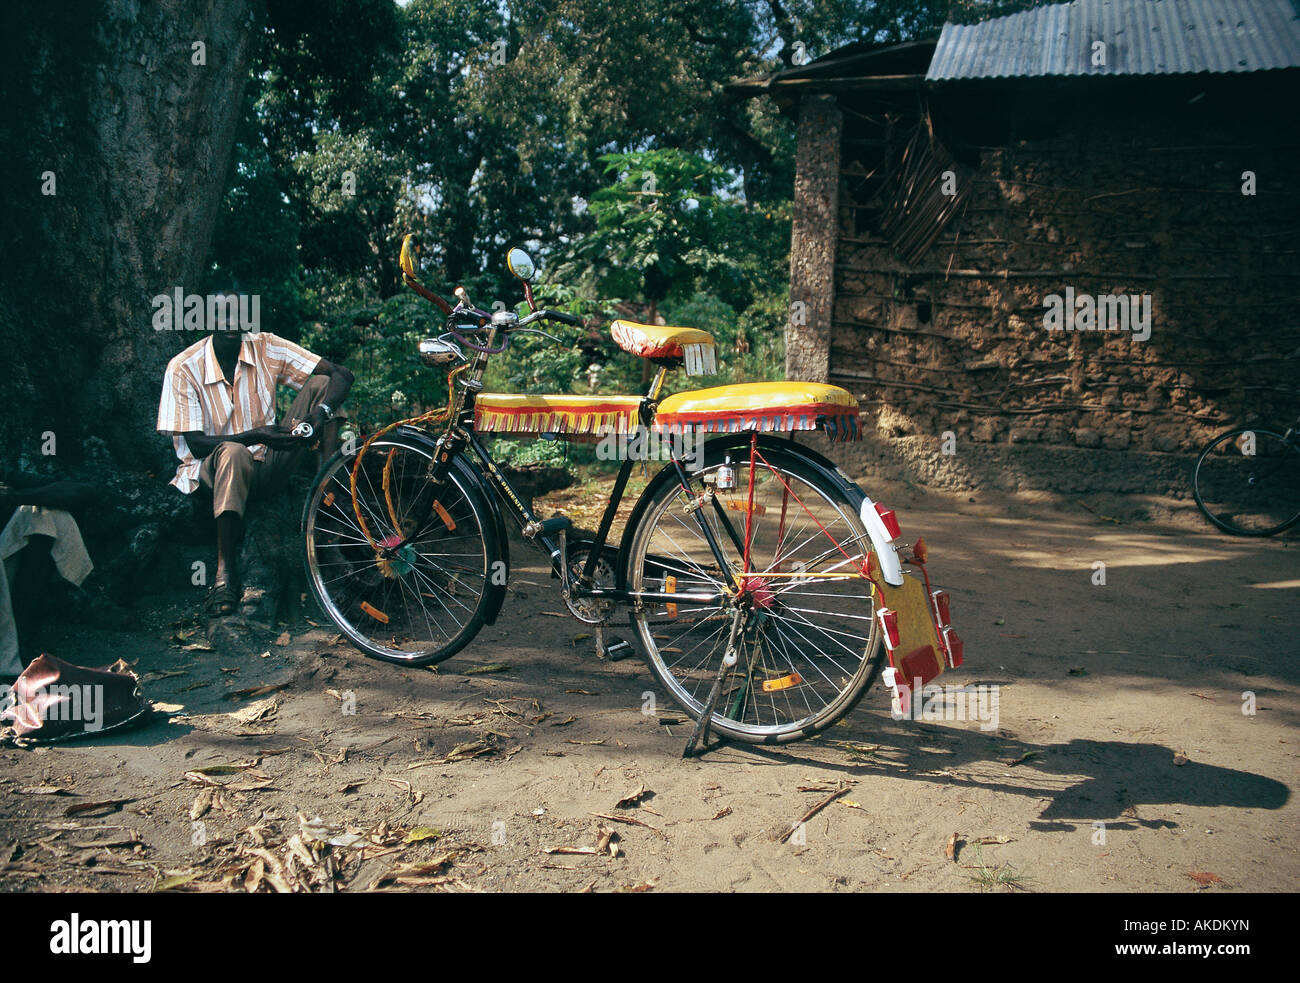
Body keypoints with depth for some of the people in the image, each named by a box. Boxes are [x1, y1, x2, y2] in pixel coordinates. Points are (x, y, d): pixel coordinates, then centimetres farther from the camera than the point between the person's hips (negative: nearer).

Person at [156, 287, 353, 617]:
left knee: (319, 384, -13)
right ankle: (226, 573, -35)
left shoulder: (265, 347, -5)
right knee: (233, 452, -42)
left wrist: (321, 412, -31)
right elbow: (196, 444, -13)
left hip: (267, 467, 3)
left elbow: (342, 375, -10)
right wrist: (255, 435, -28)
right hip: (213, 467, -3)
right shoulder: (183, 368, -11)